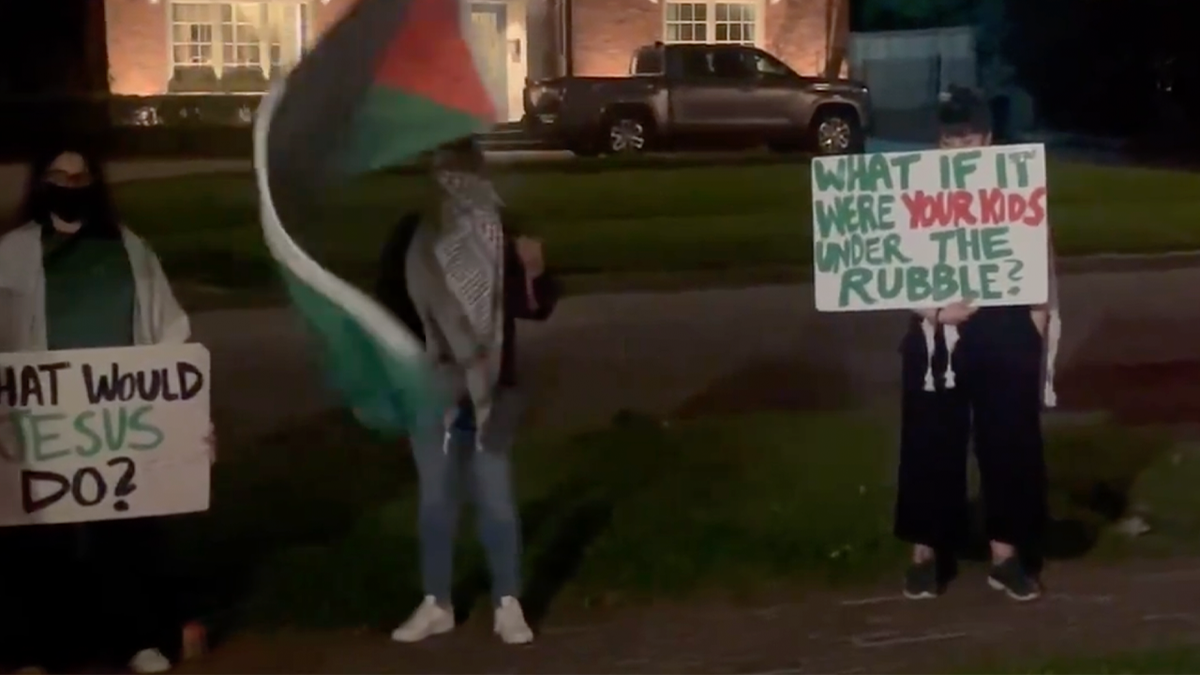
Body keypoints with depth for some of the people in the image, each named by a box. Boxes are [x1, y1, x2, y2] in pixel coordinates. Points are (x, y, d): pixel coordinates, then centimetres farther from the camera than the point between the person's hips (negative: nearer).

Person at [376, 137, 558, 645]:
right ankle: (436, 604, 23)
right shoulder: (411, 235, -2)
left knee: (496, 498, 4)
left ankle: (508, 606, 14)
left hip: (489, 389, -1)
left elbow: (536, 308, -3)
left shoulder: (504, 234, -3)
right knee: (435, 499, 12)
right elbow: (388, 304, 2)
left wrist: (535, 273, -22)